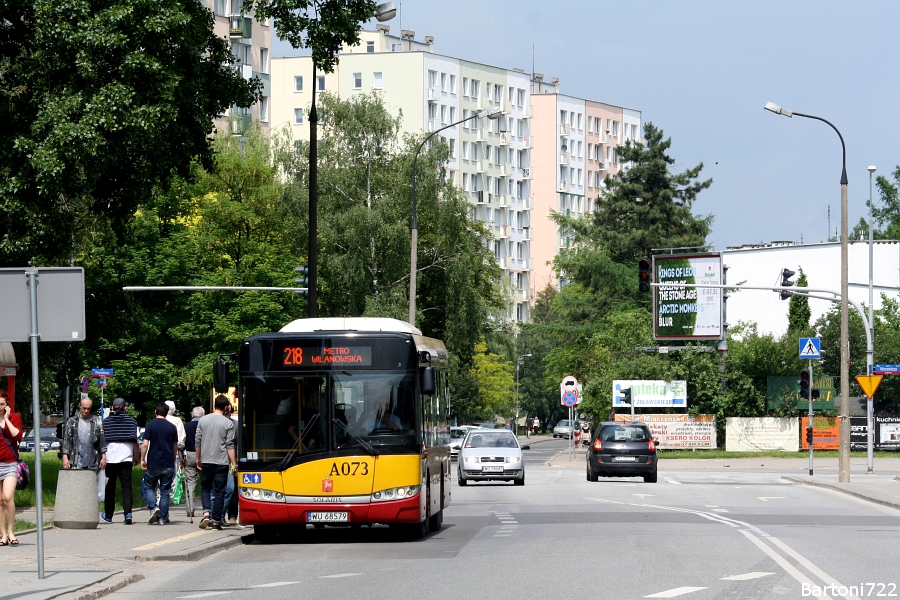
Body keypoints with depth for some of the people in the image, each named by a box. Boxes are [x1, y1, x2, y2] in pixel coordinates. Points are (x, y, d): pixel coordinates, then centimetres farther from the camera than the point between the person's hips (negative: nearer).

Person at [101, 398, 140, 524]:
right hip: (126, 458, -1)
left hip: (110, 458, 1)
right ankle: (128, 513, -20)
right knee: (127, 487, -4)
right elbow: (134, 440, -3)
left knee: (110, 488, 13)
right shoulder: (131, 421, 2)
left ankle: (108, 515, 23)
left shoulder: (105, 422, 5)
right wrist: (136, 457, 8)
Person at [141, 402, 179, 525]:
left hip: (153, 464, -2)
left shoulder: (150, 425, -5)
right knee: (165, 491, 8)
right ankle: (162, 518, 7)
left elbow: (145, 444, -10)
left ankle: (153, 507, -10)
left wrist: (142, 460, 0)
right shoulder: (172, 427, 4)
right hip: (168, 464, 2)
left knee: (149, 487, 14)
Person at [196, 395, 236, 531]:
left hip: (206, 462, 2)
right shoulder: (228, 423, -5)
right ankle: (216, 520, 2)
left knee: (205, 488, 14)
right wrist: (234, 464, -3)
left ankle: (206, 513, -8)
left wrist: (198, 459, 20)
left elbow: (197, 441, 8)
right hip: (221, 462, -2)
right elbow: (230, 445, -7)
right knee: (219, 491, 3)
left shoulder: (203, 420, 3)